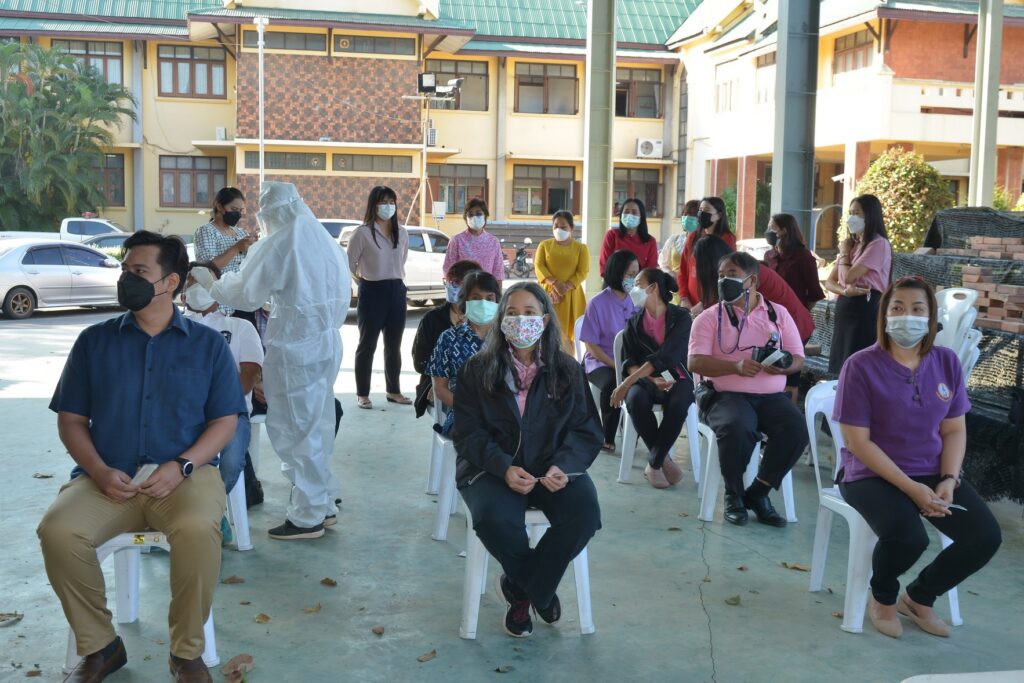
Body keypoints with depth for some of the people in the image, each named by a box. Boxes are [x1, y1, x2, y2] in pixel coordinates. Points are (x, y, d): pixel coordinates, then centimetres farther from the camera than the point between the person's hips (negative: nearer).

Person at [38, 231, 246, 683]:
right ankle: (98, 646, -5)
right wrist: (99, 471, -9)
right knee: (57, 531, -28)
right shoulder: (94, 341, 12)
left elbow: (225, 421, 4)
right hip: (108, 477, 2)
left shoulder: (207, 344, 8)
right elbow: (71, 419, 10)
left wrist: (182, 466, -13)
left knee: (197, 529, -35)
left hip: (185, 474, -2)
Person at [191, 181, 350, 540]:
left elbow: (244, 294, -11)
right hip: (328, 340, 8)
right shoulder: (324, 238, 9)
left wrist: (210, 282, 4)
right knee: (318, 425, 18)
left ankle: (307, 517, 9)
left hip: (296, 346, -8)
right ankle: (324, 504, 27)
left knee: (294, 428, 2)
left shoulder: (277, 245, -14)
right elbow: (343, 290, 12)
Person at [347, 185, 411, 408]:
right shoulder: (363, 232, -9)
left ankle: (394, 391, 23)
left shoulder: (401, 233, 8)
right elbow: (349, 263, -4)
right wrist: (362, 281, 1)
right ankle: (362, 394, 7)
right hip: (372, 292, -5)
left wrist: (396, 277, 13)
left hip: (397, 291, 5)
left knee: (394, 346, 12)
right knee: (368, 345, 1)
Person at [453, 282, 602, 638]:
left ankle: (520, 588, -4)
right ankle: (539, 588, -1)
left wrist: (563, 466, -18)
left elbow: (586, 430, 3)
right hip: (493, 467, -1)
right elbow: (468, 433, -3)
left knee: (585, 513, -28)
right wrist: (504, 468, -21)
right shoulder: (477, 370, 3)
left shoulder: (568, 371, 8)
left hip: (553, 466, 2)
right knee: (494, 519, -34)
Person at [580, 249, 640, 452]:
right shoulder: (598, 303, -6)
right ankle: (607, 438, -13)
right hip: (601, 362, -3)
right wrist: (616, 365, -15)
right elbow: (591, 345, -5)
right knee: (613, 384, -35)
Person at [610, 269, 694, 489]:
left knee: (677, 404, -36)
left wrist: (627, 383, -25)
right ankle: (664, 460, -16)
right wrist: (652, 380, -19)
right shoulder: (634, 322, 12)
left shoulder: (680, 317, -3)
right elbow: (628, 361, 3)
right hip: (645, 379, 2)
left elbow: (666, 355, -17)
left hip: (676, 379, -2)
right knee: (636, 400, -33)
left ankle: (654, 463, -17)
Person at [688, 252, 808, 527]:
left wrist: (782, 365, -15)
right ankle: (734, 494, -7)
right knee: (737, 428, -36)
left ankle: (757, 493, -5)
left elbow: (798, 358, 10)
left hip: (771, 395, 3)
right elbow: (696, 362, -8)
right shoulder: (710, 317, 4)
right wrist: (736, 366, -22)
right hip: (725, 394, -3)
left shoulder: (778, 313, 13)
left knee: (796, 429, -27)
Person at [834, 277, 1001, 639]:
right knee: (907, 536, -32)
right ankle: (883, 597, 5)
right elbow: (858, 441, -14)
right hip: (873, 474, -5)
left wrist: (949, 480, -10)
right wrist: (910, 487, -20)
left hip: (932, 473, 5)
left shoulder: (947, 362, 3)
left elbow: (954, 430, 8)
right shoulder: (861, 366, -12)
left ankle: (919, 596, 13)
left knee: (986, 536, -15)